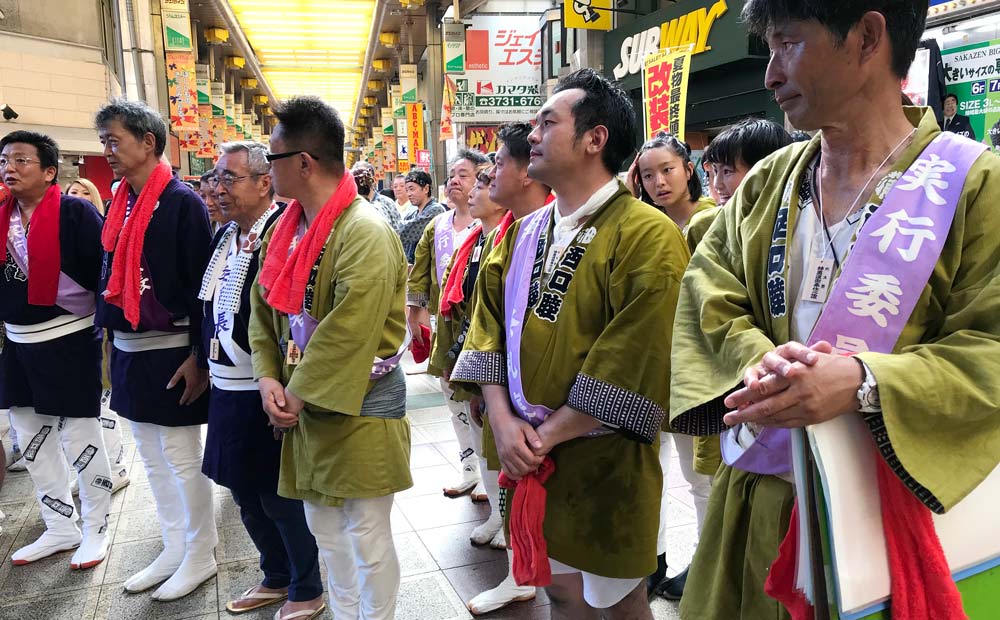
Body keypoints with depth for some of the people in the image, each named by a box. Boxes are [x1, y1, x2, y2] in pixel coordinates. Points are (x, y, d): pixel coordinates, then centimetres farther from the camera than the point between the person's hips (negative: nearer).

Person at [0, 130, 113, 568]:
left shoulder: (76, 212, -12)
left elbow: (104, 271, -14)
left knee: (80, 442, 2)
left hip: (69, 341, -7)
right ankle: (61, 529, 30)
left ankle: (95, 531, 19)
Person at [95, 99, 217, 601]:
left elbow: (203, 285, -16)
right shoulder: (119, 204, 10)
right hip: (128, 351, 8)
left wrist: (199, 357, -18)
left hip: (171, 352, -8)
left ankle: (200, 556, 21)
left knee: (181, 459, 3)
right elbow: (110, 276, 15)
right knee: (152, 459, 16)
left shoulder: (182, 202, -12)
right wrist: (111, 343, 13)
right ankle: (174, 549, 31)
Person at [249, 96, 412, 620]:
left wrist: (300, 395, -15)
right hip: (305, 401, 8)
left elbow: (347, 334, -24)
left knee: (367, 538, 6)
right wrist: (269, 378, -3)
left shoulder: (365, 234, -20)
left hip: (359, 406, -8)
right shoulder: (287, 229, 6)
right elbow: (263, 309, 10)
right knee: (323, 528, 21)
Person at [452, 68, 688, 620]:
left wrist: (549, 433, -16)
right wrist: (503, 420, -8)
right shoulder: (522, 234, 7)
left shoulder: (649, 237, -15)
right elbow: (489, 328, 5)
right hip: (528, 461, 6)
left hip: (604, 465, -5)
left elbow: (630, 365, -20)